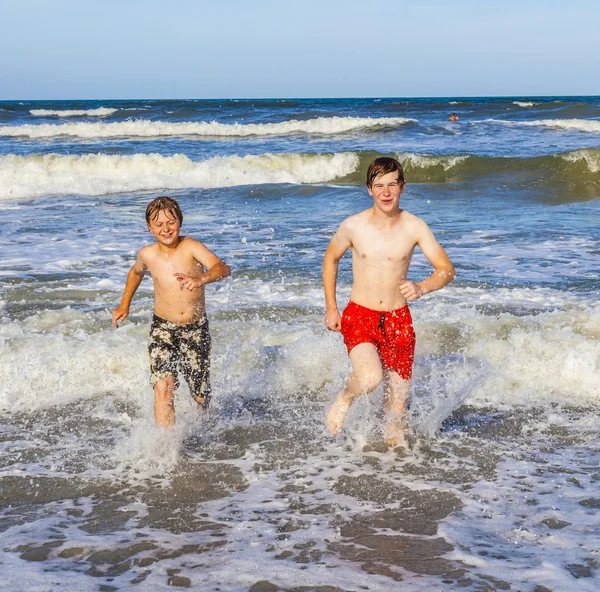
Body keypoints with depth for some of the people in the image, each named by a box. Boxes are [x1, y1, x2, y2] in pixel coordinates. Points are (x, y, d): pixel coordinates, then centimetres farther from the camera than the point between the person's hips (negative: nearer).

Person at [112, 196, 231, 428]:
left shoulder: (190, 247, -16)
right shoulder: (147, 254, -5)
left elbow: (223, 268, -32)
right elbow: (136, 272, 21)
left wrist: (200, 279, -51)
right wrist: (124, 304, 22)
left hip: (196, 329, -1)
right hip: (163, 328, 1)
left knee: (201, 398, 10)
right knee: (163, 386, -23)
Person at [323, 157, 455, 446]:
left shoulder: (415, 227, -6)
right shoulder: (353, 226, -7)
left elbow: (447, 269, -4)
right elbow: (330, 259, 11)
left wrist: (422, 287, -26)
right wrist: (331, 309, 9)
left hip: (398, 320, 2)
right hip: (359, 317, -2)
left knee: (398, 398, 6)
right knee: (370, 379, -27)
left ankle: (395, 441, 33)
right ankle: (346, 396, 7)